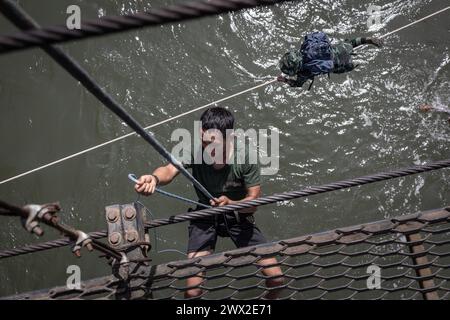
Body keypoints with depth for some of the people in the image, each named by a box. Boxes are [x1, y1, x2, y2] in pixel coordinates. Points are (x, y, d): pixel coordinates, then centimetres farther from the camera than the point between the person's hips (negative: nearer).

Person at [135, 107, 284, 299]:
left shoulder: (246, 158, -21)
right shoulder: (195, 151, -22)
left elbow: (253, 202, -16)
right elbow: (170, 170, -40)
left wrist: (230, 203, -37)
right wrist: (154, 178, -64)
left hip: (238, 215, 0)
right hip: (205, 218, 0)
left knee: (276, 280, -5)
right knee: (192, 291, -13)